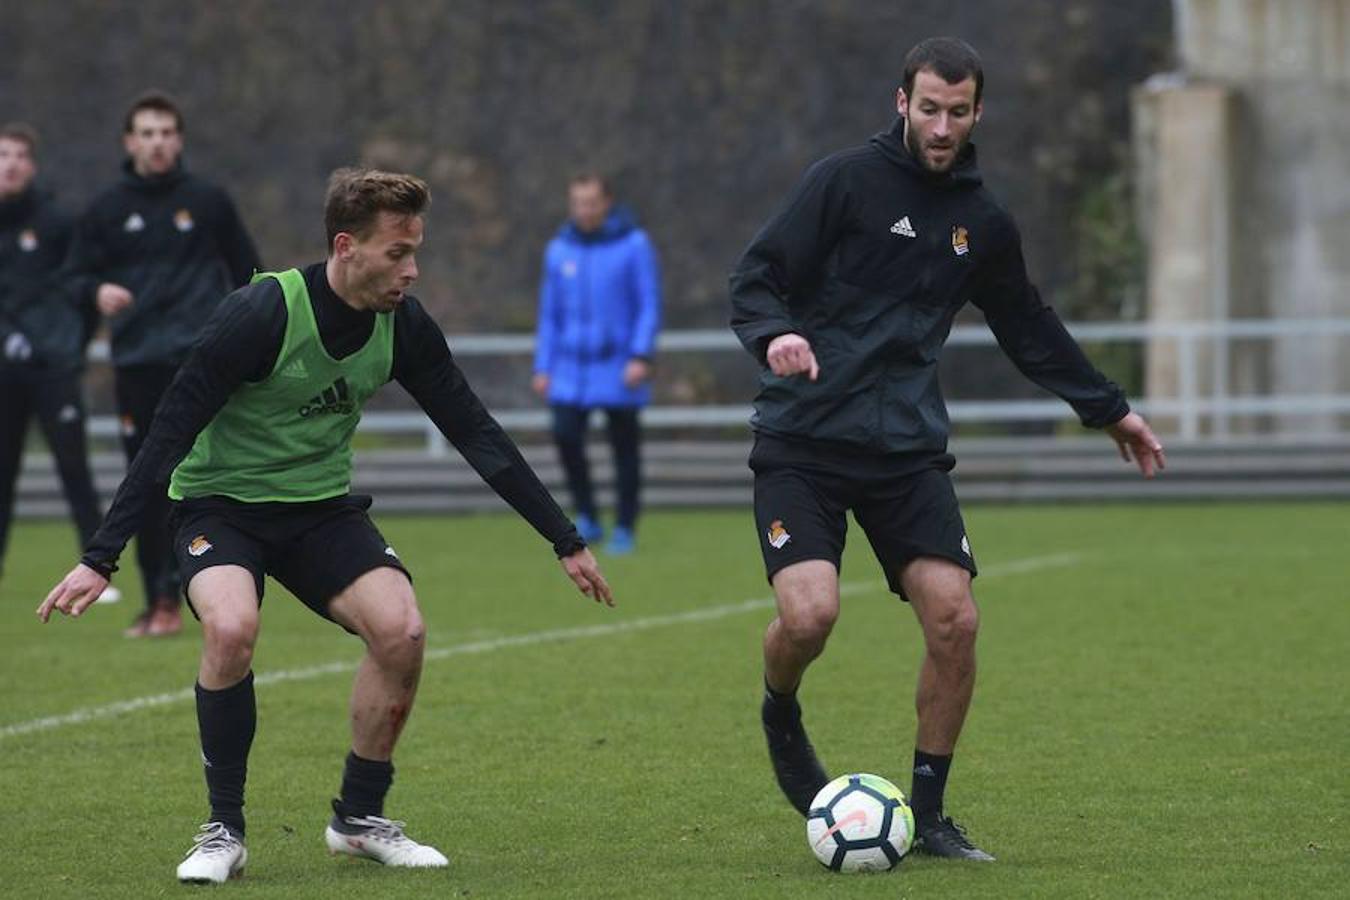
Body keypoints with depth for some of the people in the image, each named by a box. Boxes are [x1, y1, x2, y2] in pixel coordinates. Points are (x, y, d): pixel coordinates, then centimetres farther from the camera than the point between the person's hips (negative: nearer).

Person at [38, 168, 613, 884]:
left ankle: (359, 818, 2)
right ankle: (224, 830, -14)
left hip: (322, 507, 4)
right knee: (231, 628, -32)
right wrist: (100, 558, -28)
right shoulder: (261, 314, -25)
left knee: (401, 630, -19)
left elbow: (476, 435, 1)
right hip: (219, 503, -4)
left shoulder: (403, 326, -9)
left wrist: (566, 542, 2)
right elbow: (169, 434, -23)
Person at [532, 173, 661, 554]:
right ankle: (587, 519, 4)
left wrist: (641, 356, -15)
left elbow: (649, 306, -5)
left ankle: (625, 530, 11)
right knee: (566, 435, -11)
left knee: (625, 447, 1)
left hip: (619, 369, -3)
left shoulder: (634, 245, -4)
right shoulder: (559, 251, 8)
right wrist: (543, 368, 8)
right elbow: (549, 313, 13)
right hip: (572, 368, 3)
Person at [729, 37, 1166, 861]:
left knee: (954, 619, -9)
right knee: (810, 615, -21)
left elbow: (1029, 329, 26)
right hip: (804, 442, -4)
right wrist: (775, 334, -27)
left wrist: (1109, 409, 30)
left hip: (909, 449, 4)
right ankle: (781, 716, 16)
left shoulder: (983, 223, 11)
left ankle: (928, 814, 8)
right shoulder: (845, 181, -4)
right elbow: (755, 278, -5)